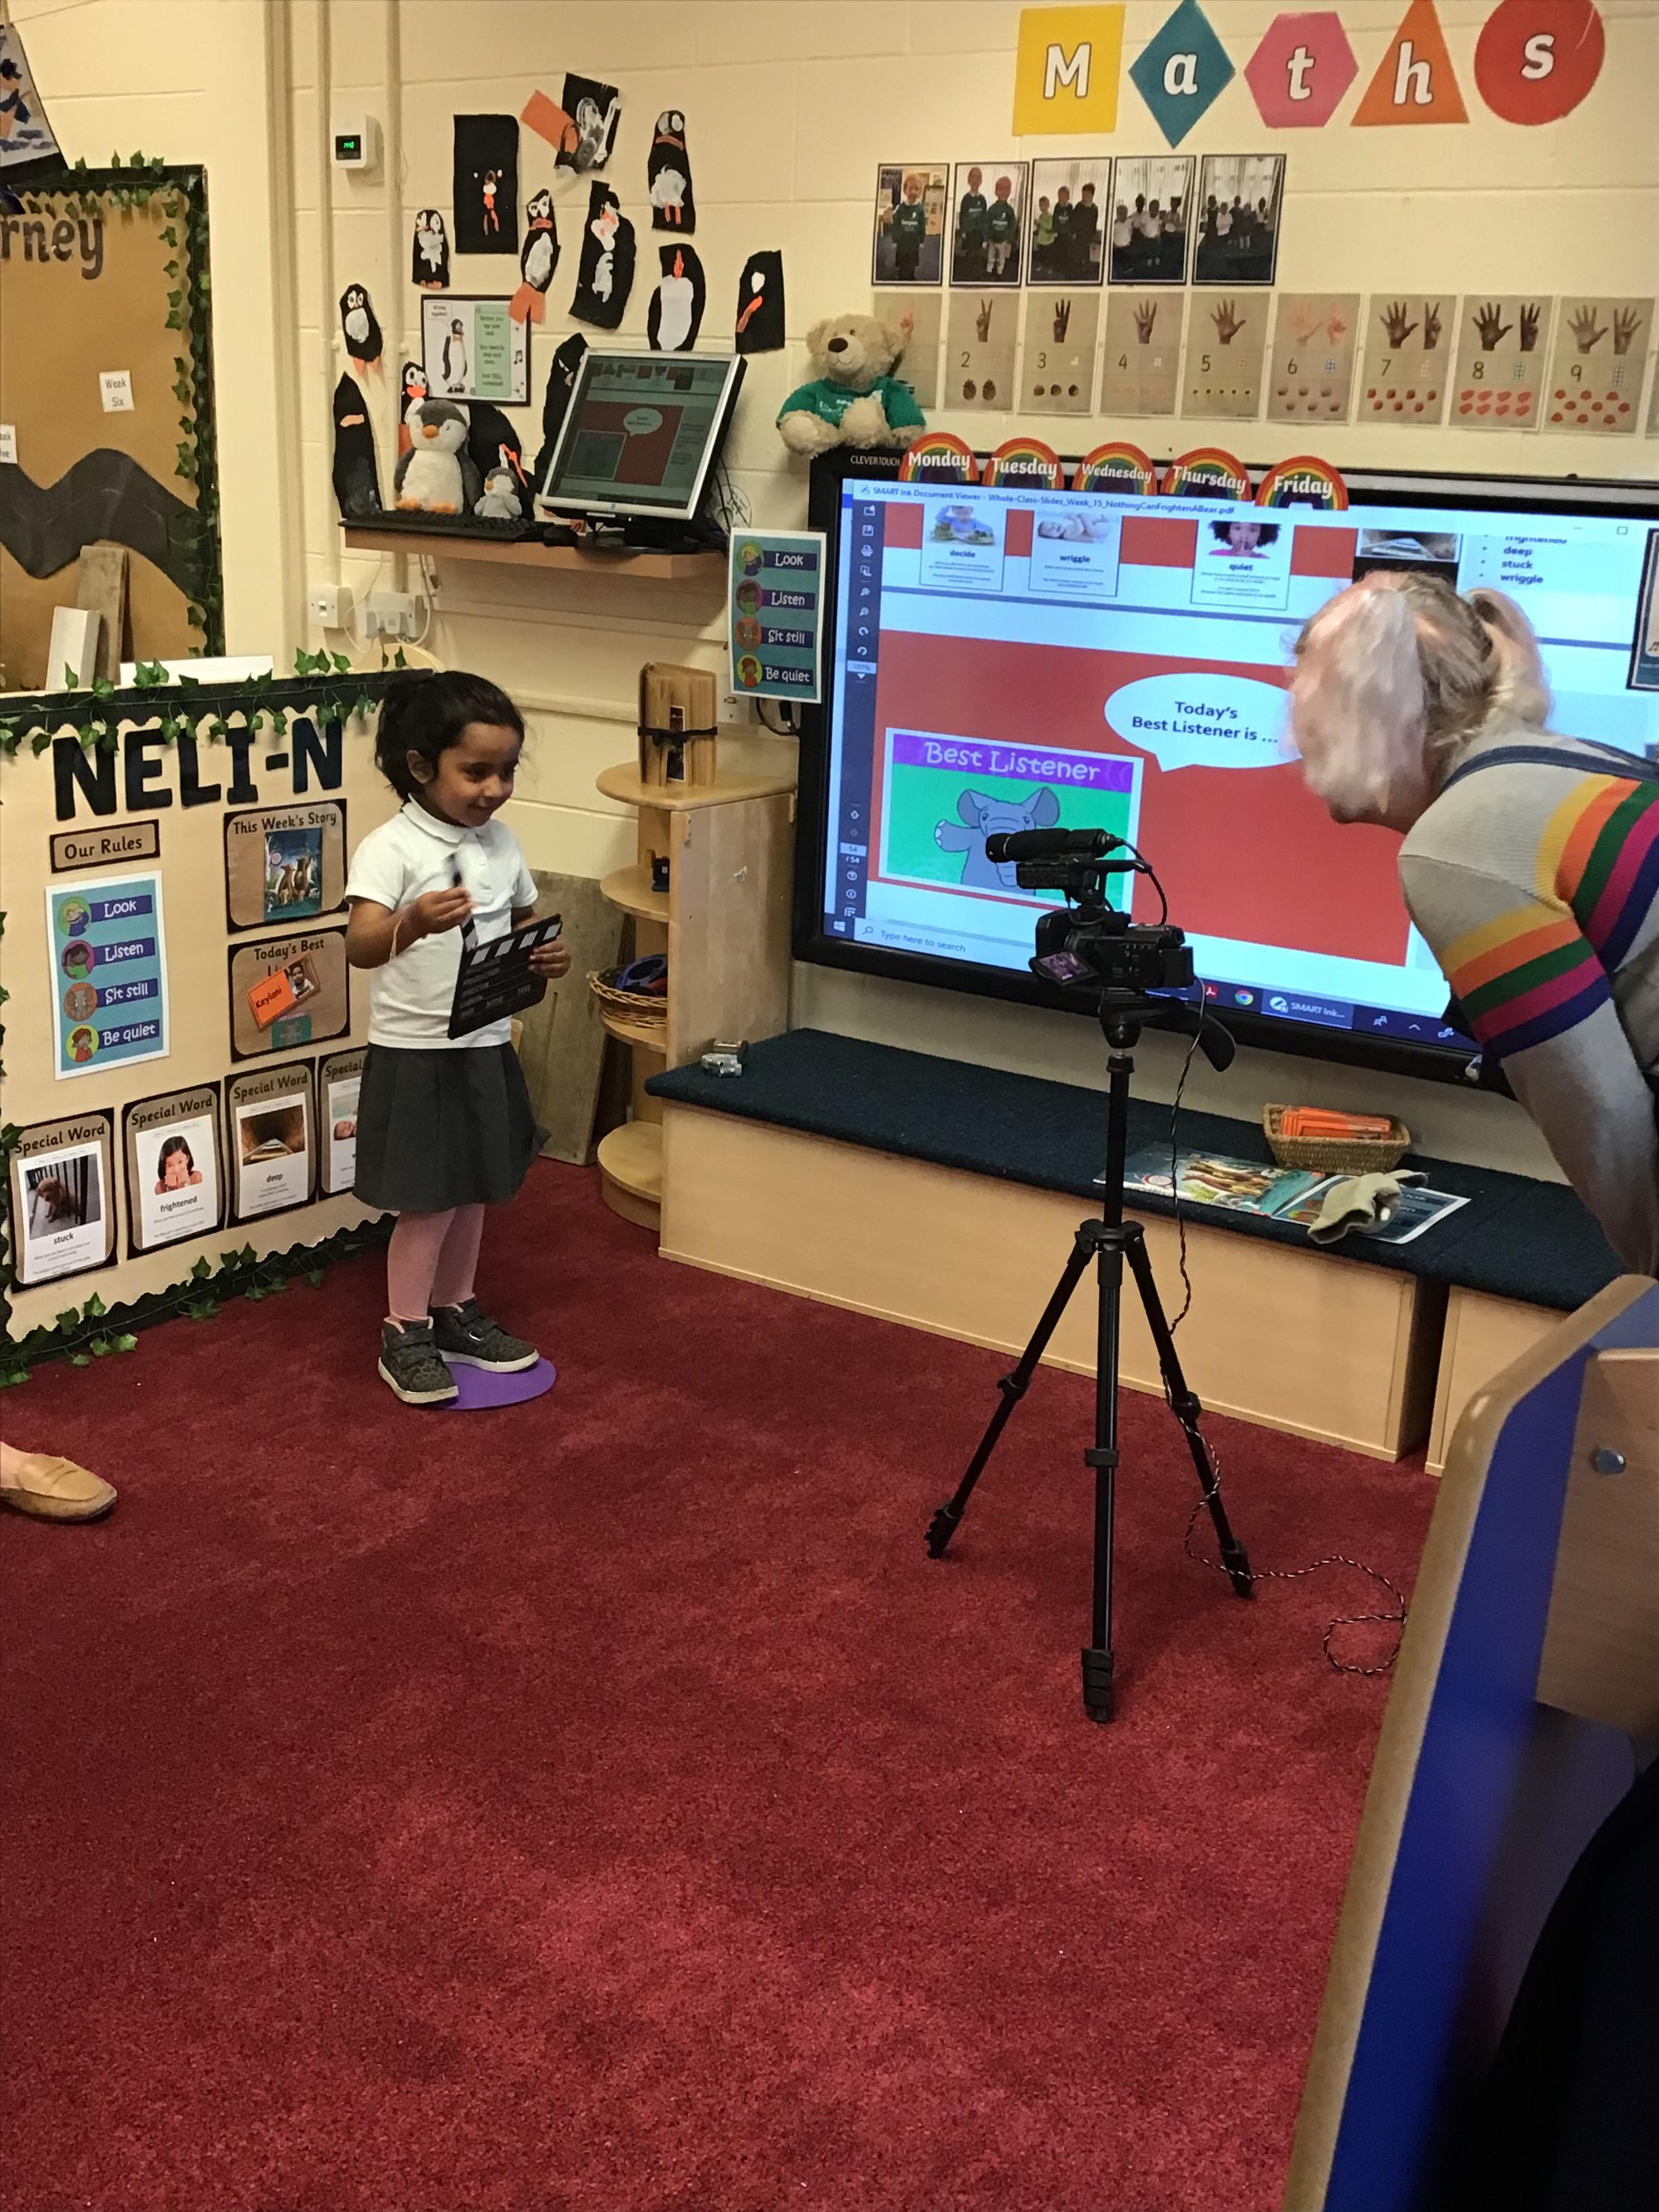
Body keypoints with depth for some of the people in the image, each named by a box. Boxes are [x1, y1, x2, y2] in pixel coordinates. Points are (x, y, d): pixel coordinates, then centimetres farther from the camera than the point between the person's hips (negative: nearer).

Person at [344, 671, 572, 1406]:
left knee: (472, 1193, 17)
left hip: (487, 1050, 6)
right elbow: (360, 946, -29)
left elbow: (522, 925, 18)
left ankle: (456, 1313, 34)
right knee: (428, 1203, 2)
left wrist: (547, 955, -4)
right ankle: (403, 1335, 18)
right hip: (415, 1057, -6)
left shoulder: (501, 842, 4)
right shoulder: (389, 849, -17)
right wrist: (413, 923, -49)